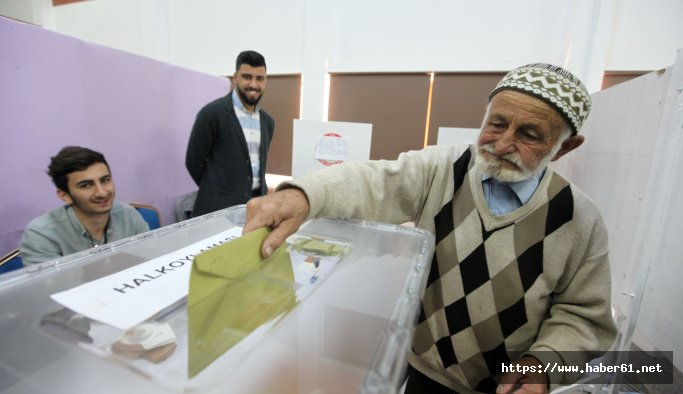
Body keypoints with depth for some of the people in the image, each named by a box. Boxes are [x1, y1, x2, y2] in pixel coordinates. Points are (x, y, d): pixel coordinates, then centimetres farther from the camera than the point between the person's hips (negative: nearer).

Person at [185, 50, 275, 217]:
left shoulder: (267, 121, 9)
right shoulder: (212, 113, -9)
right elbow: (194, 161, -4)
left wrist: (260, 195, 10)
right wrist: (216, 190, 5)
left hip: (258, 205, 5)